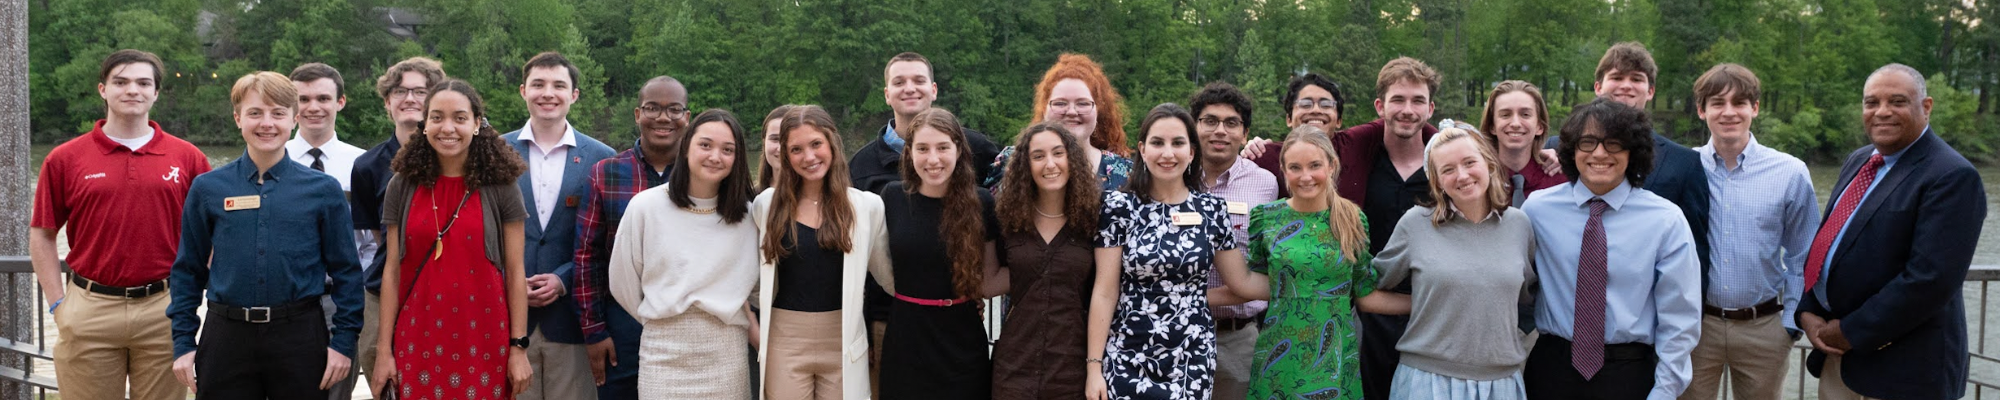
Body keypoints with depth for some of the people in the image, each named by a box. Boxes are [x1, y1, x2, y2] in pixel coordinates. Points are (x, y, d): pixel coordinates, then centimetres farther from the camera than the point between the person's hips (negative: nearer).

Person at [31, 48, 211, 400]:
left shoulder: (188, 158, 3)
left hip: (163, 312, 0)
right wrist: (57, 303, 1)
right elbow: (42, 235, 8)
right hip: (89, 312, 0)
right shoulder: (66, 159, 3)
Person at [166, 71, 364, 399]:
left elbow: (346, 270, 3)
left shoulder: (323, 190, 2)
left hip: (300, 336, -1)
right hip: (226, 337, 1)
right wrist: (183, 342, 4)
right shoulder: (208, 188, 4)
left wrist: (344, 341, -2)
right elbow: (187, 270, 9)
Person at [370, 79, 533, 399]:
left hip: (482, 342, -1)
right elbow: (392, 271, 5)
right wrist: (384, 350, 1)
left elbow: (515, 273, 0)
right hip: (418, 341, 1)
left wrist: (519, 348, -3)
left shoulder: (501, 187, -1)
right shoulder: (403, 186, 4)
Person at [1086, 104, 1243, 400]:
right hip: (1127, 361, -1)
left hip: (1192, 363, 2)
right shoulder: (1119, 206, -3)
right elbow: (1105, 292, -5)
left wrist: (1191, 299, 3)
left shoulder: (1213, 209, 2)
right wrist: (1094, 366, -7)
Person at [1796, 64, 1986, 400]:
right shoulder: (1858, 162, 12)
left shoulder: (1952, 178, -15)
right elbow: (1826, 242, 13)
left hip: (1902, 367, -7)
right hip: (1837, 351, 7)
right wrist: (1808, 312, -2)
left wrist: (1851, 333, -18)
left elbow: (1930, 279, -23)